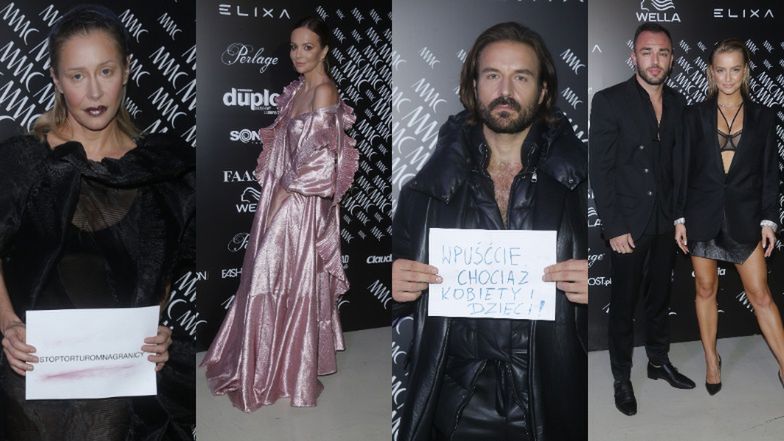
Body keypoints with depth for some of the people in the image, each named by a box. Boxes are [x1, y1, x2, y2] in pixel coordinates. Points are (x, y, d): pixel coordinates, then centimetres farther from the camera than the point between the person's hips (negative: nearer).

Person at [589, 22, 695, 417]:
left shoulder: (676, 103, 4)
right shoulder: (609, 101, -11)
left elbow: (678, 161, 9)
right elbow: (600, 169, -13)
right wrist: (614, 227, -15)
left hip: (666, 221, 5)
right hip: (629, 224, -4)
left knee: (659, 297, 18)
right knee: (624, 305, 7)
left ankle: (659, 361, 36)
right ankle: (621, 378, 21)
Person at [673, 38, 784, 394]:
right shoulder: (695, 116, 2)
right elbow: (683, 170, 2)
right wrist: (679, 219, -2)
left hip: (744, 216, 0)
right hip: (702, 214, 1)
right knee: (705, 289, 10)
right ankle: (711, 360, 25)